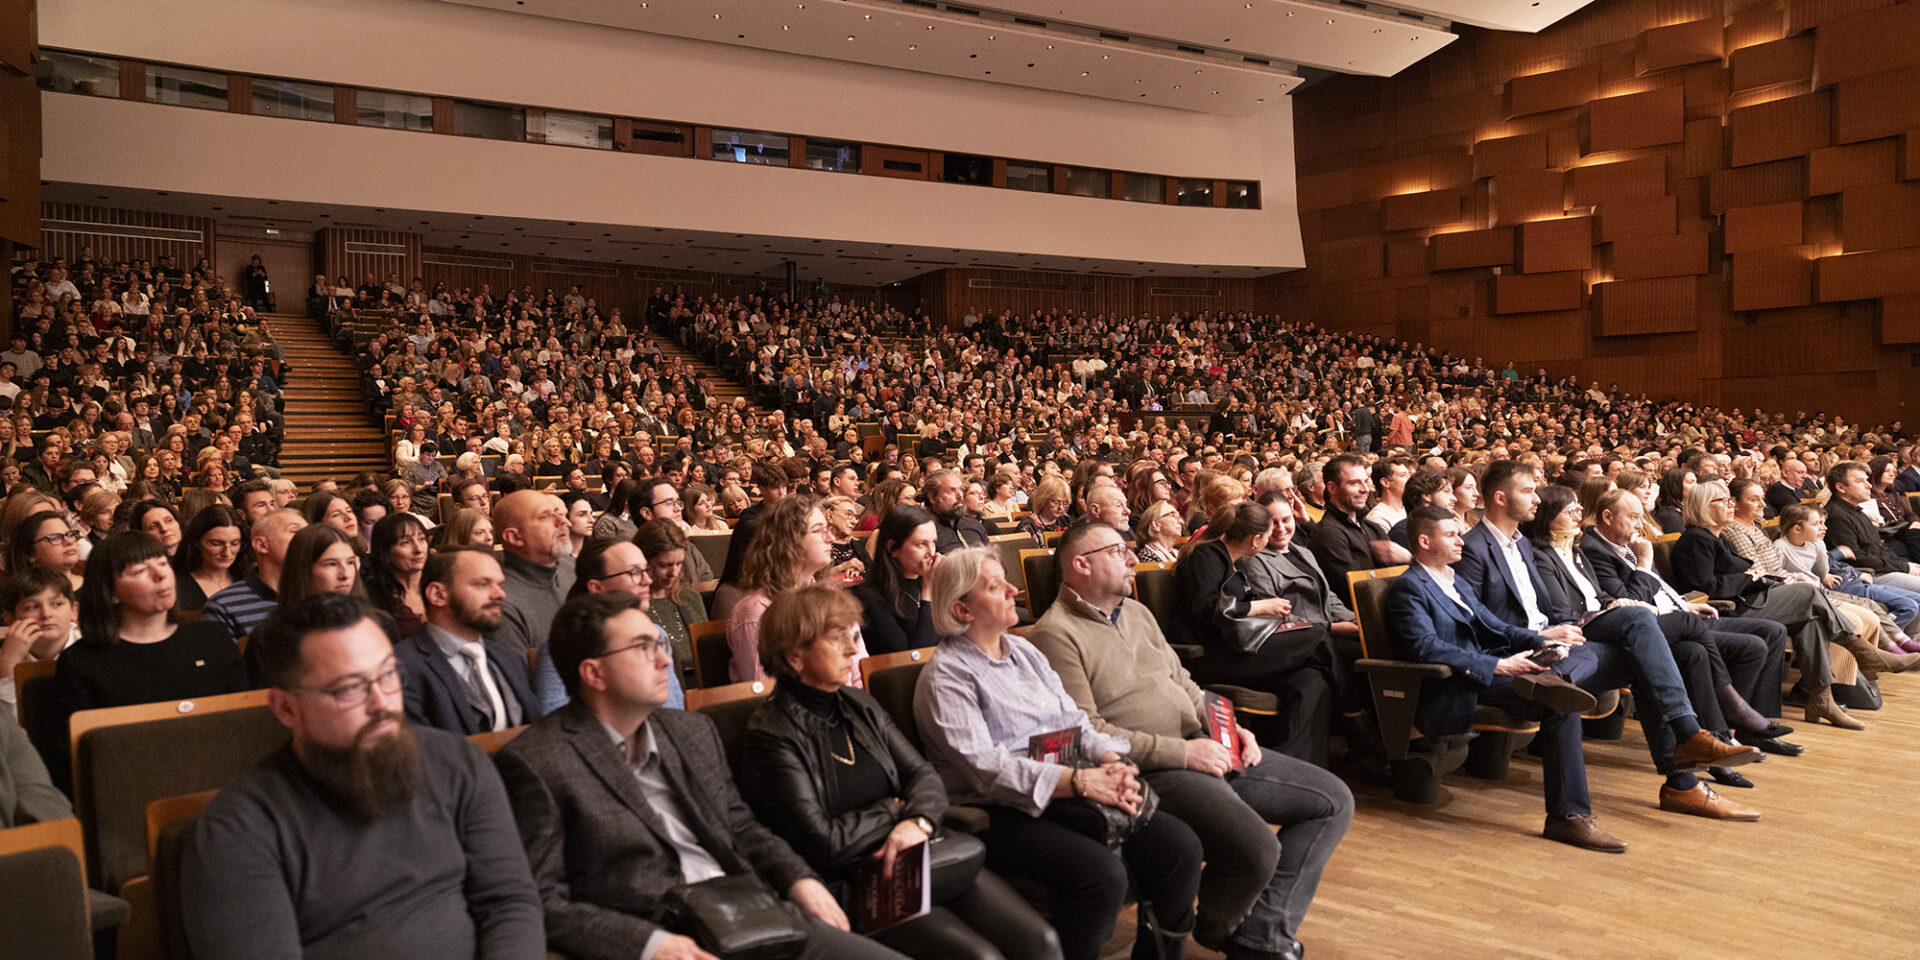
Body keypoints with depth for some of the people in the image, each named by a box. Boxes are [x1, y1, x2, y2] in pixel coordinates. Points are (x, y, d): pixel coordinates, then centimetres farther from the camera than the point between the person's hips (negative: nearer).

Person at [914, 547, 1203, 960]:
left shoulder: (1024, 651, 18)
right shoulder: (945, 676, -6)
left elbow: (1073, 720, 14)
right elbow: (984, 768, -17)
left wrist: (1111, 760, -8)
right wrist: (1079, 781, -24)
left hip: (1064, 794, 7)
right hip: (1003, 814, -7)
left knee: (1179, 845, -10)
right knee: (1103, 873, -30)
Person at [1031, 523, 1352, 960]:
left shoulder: (1136, 612, 18)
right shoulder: (1056, 635, -11)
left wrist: (1228, 726, 5)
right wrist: (1183, 751, -17)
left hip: (1202, 748, 9)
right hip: (1150, 770, -9)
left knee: (1334, 801, 4)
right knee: (1255, 849, -29)